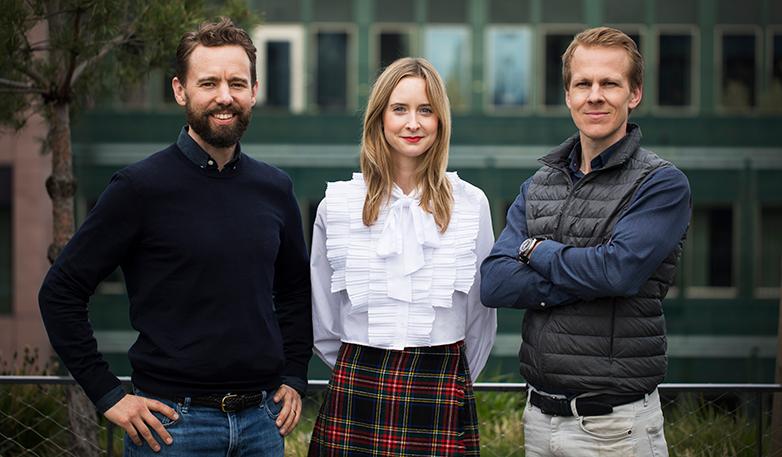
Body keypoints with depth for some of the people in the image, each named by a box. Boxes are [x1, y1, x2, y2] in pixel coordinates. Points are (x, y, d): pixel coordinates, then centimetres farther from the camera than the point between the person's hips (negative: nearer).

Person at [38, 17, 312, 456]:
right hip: (173, 421, -4)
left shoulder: (275, 188, 6)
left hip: (262, 419, 4)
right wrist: (108, 395, -9)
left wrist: (294, 378, 10)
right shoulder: (141, 186, -8)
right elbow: (61, 292, -6)